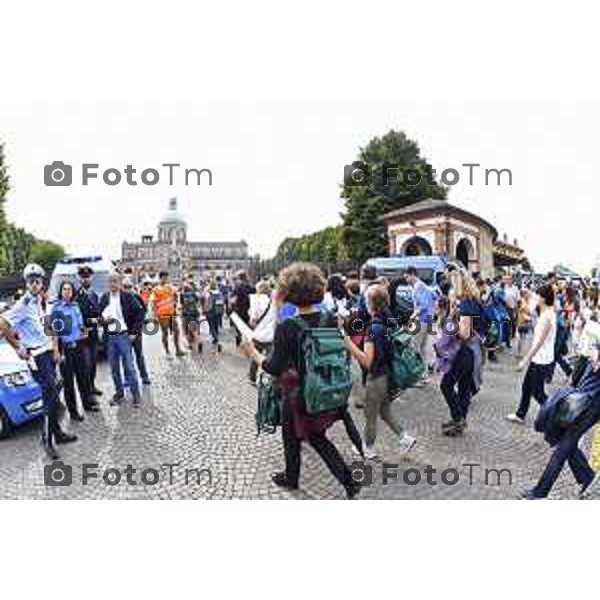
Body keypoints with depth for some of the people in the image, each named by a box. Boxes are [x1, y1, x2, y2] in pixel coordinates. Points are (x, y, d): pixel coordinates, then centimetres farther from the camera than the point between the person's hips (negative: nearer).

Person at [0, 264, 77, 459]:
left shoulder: (38, 301, 10)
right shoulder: (24, 304, -16)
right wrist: (18, 348, -15)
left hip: (47, 351, 8)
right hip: (36, 356, -8)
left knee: (54, 393, 14)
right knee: (50, 395, -8)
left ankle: (57, 432, 26)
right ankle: (47, 441, 2)